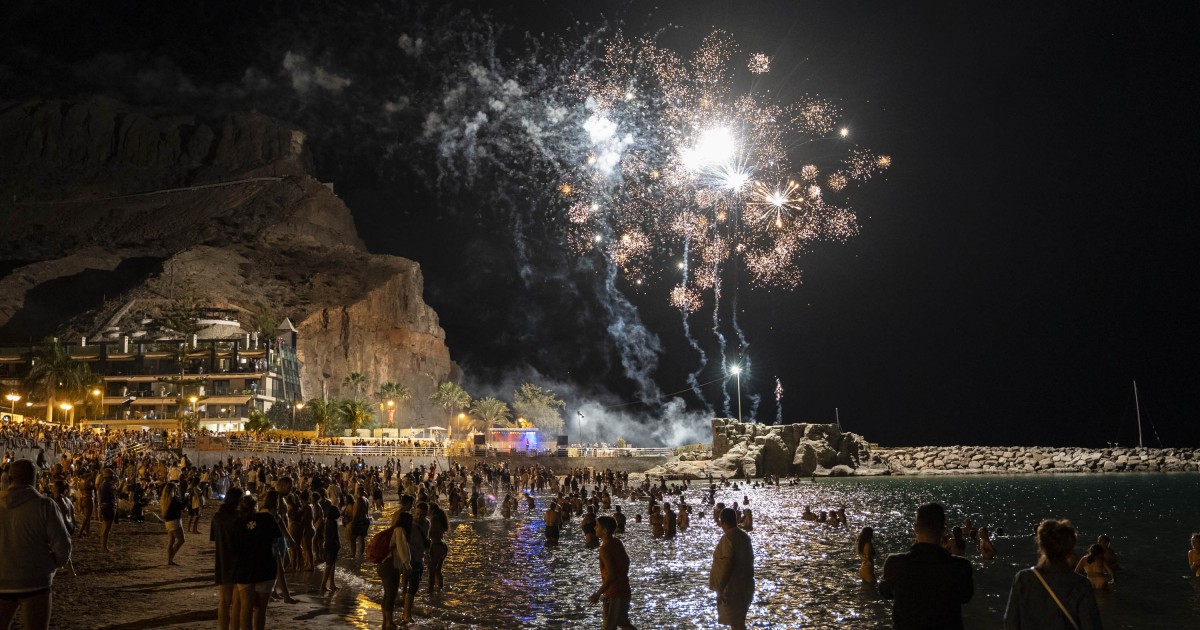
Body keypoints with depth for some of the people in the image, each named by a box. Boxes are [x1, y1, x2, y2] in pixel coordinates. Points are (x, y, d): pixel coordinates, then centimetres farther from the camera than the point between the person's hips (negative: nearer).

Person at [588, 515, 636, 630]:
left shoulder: (605, 549, -21)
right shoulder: (618, 543, 4)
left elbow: (611, 575, -24)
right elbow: (627, 561, 16)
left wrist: (598, 594, -18)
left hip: (614, 594, -9)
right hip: (624, 590, 9)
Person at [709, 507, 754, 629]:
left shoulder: (728, 538, -20)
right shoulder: (745, 537, 7)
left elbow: (725, 566, -23)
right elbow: (749, 561, 15)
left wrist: (720, 589, -18)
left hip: (732, 588, -9)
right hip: (745, 586, 9)